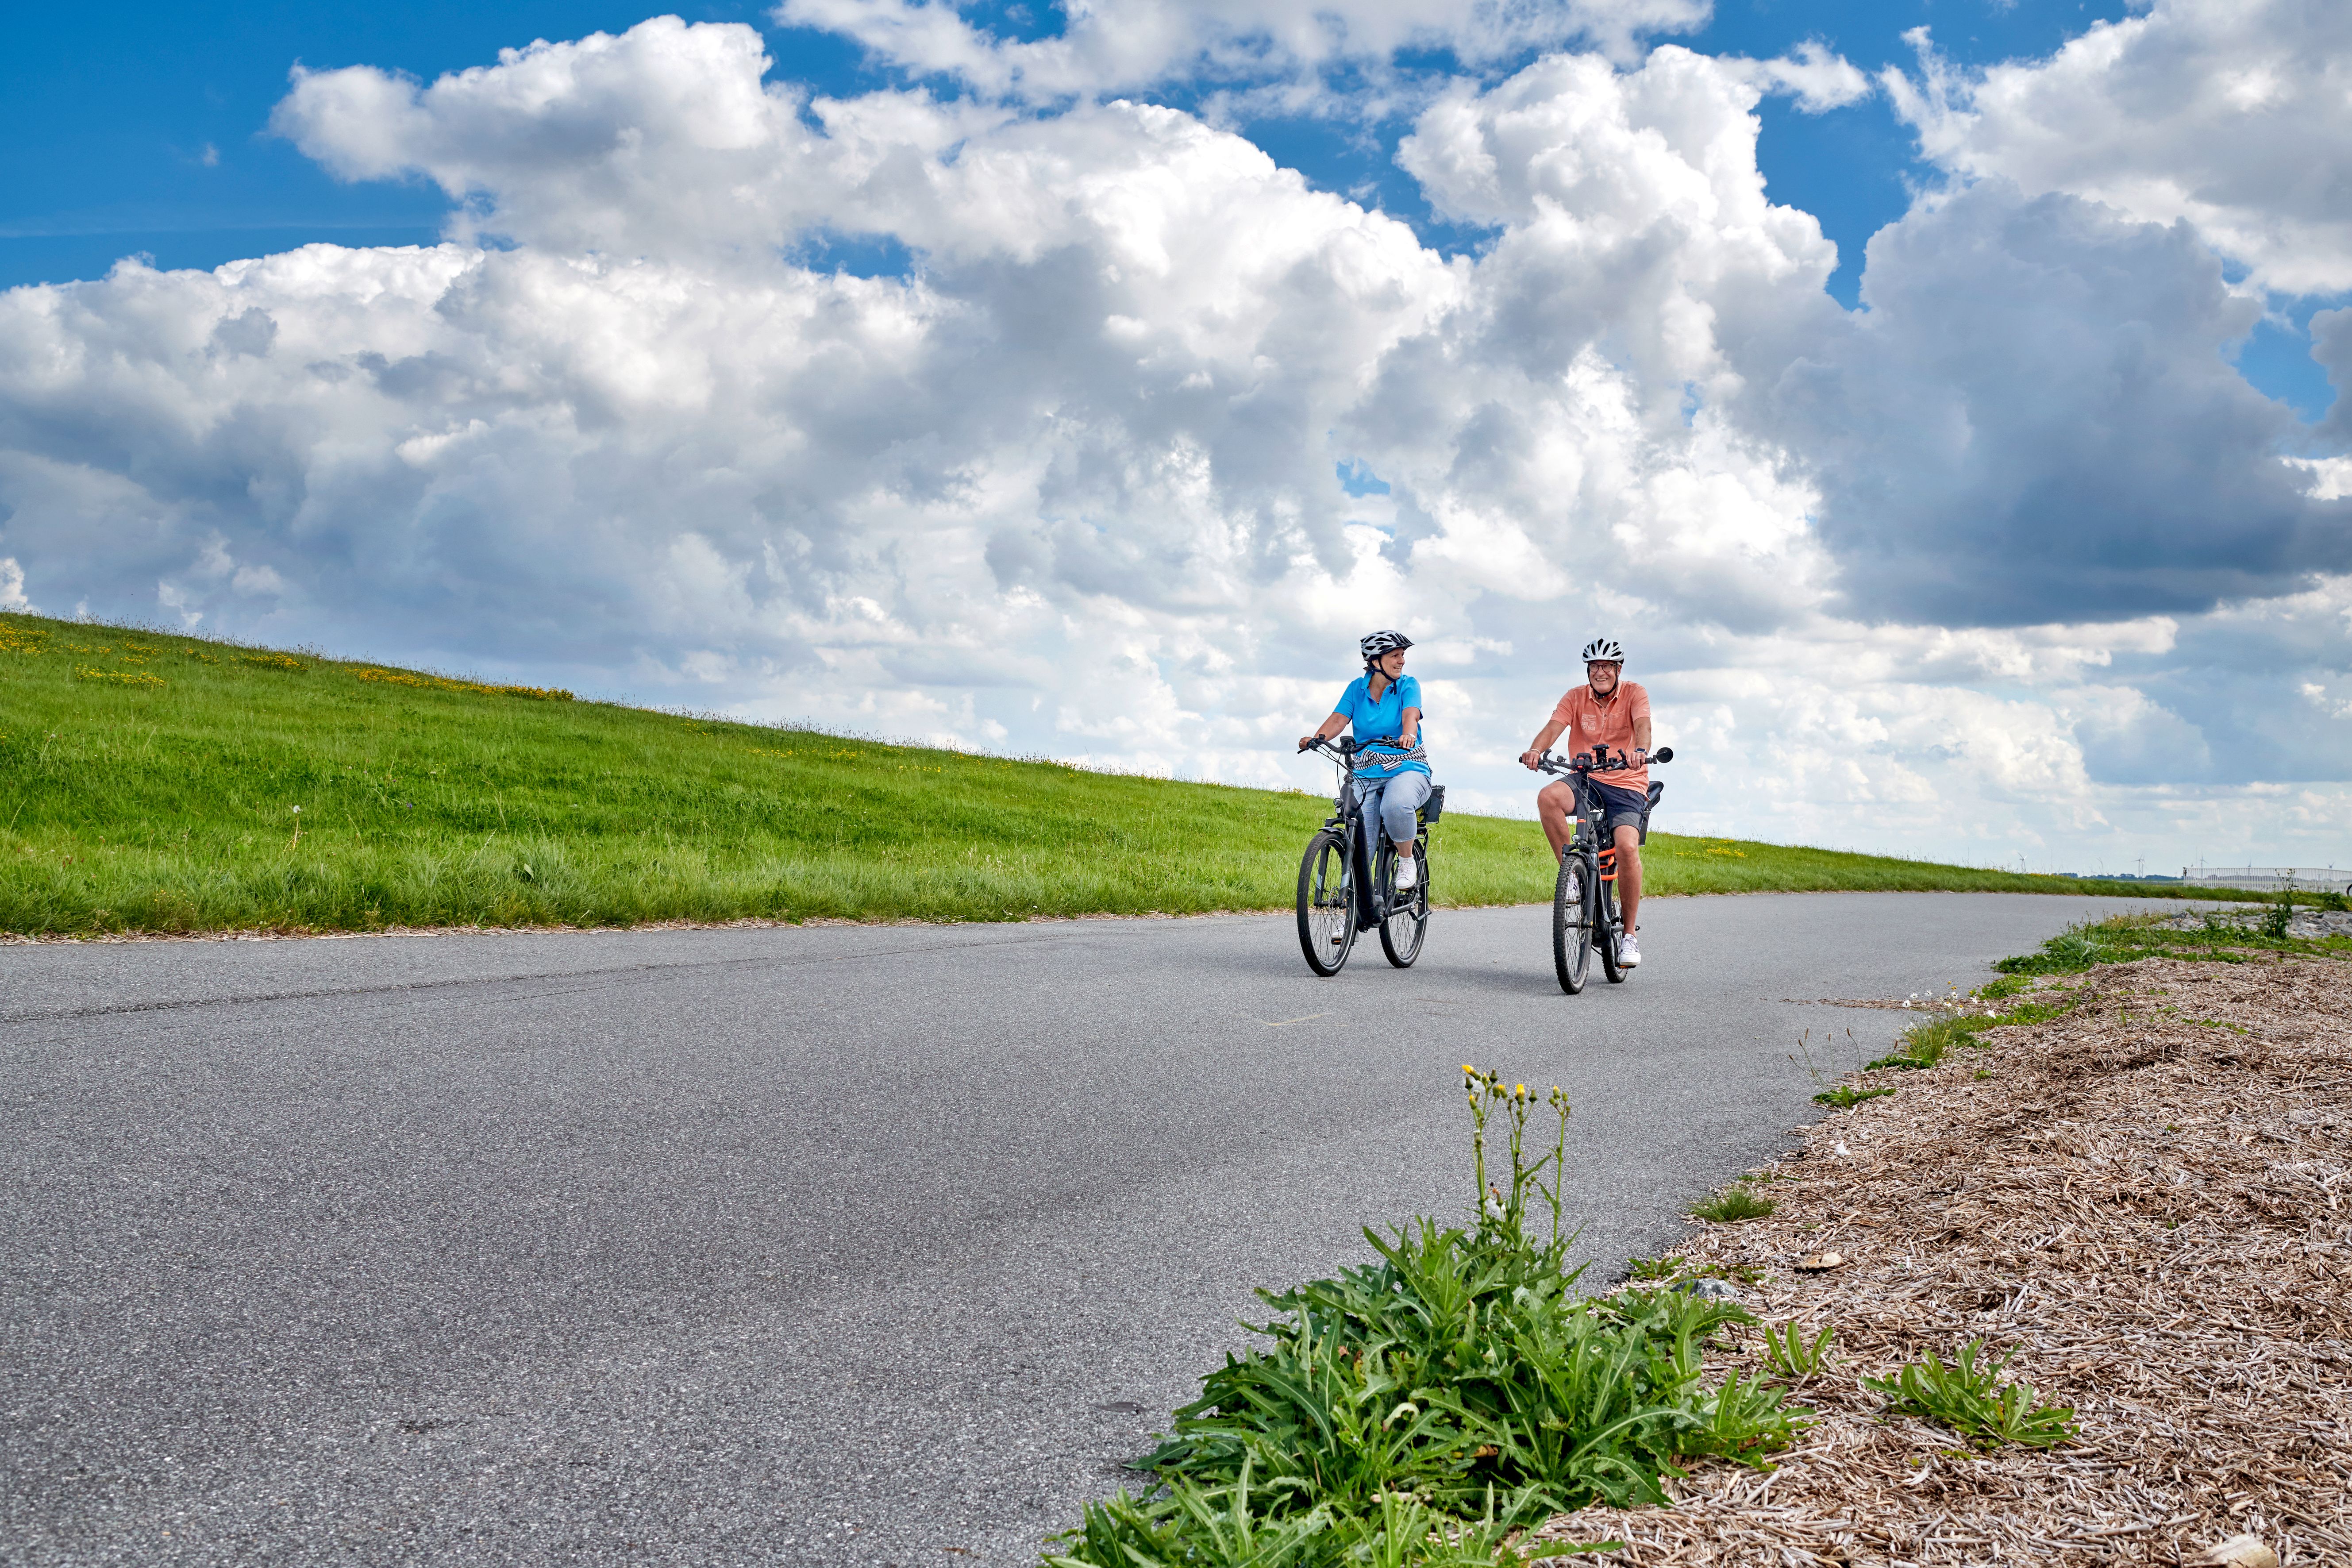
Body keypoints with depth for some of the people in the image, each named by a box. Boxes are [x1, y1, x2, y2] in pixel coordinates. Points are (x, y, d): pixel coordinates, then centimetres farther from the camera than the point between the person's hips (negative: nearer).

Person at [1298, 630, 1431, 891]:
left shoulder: (1408, 685, 1)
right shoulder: (1357, 688, 7)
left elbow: (1410, 714, -17)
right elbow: (1339, 718, -7)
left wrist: (1408, 735, -41)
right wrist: (1316, 738, -28)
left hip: (1407, 769, -2)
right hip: (1367, 775, 2)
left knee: (1395, 806, -36)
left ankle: (1407, 860, -11)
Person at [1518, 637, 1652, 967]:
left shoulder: (1635, 694, -1)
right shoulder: (1575, 698, 4)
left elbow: (1643, 726, -21)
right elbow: (1554, 726, -13)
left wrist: (1641, 751, -44)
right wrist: (1536, 749, -36)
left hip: (1627, 785, -2)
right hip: (1585, 780, 2)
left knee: (1627, 846, -26)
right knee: (1548, 797, -32)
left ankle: (1629, 936, -12)